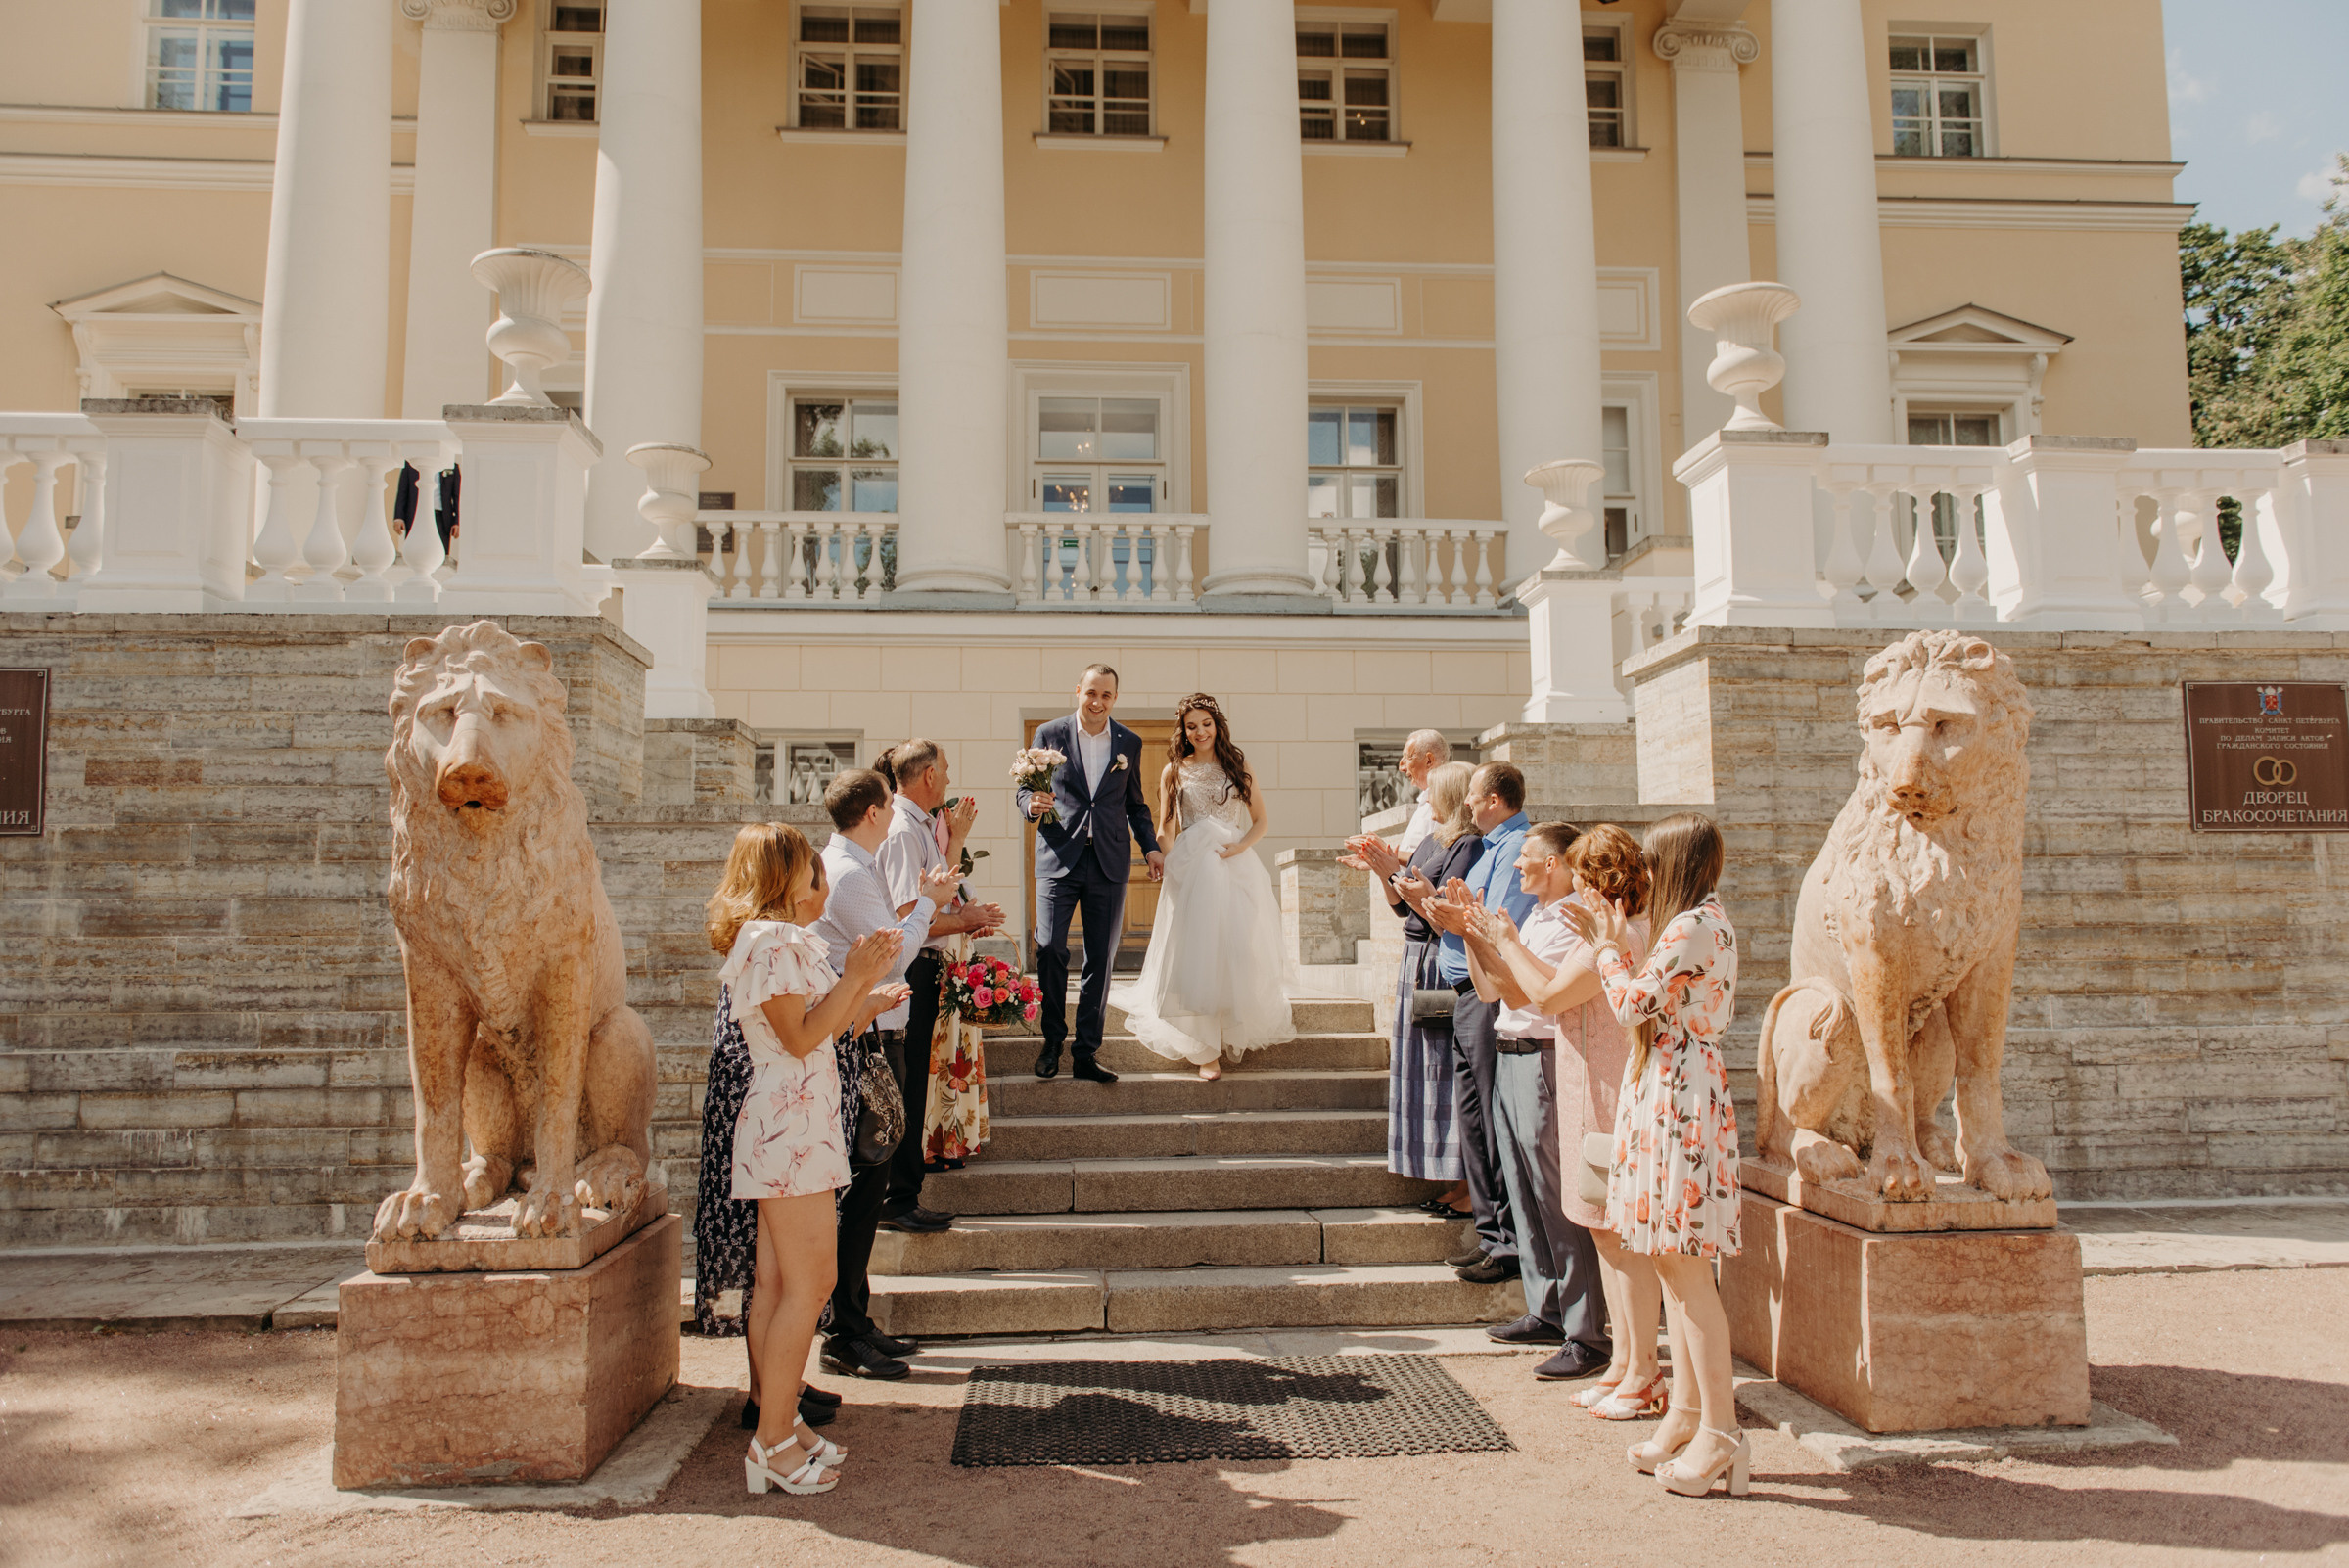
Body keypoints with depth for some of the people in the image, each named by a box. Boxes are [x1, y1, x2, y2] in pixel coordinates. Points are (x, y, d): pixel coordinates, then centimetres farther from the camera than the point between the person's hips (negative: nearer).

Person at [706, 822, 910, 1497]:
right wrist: (854, 977, -18)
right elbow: (800, 1038, -19)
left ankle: (779, 1424, 18)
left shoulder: (781, 938, 19)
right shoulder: (773, 941, -13)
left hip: (787, 1128, 10)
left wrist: (865, 1000, 17)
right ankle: (773, 1440, -1)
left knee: (775, 1285, 12)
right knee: (809, 1285, -7)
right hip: (791, 1126, -10)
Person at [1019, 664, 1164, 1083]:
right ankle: (1052, 1040, 10)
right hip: (1059, 858, -2)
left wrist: (1150, 847, 6)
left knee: (1101, 958, 3)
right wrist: (1032, 804, -15)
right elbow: (1026, 791, 8)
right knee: (1049, 947, -11)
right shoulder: (1049, 734, 4)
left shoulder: (1129, 743, 10)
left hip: (1109, 863, 2)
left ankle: (1086, 1053, 12)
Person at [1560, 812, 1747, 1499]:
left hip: (1681, 1100, -11)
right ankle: (1686, 1413, 21)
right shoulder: (1701, 923, 17)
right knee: (1672, 1264, 13)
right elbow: (1653, 1002, 17)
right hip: (1667, 1097, 11)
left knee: (1686, 1268, -6)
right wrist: (1610, 944, 17)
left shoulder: (1695, 926, -15)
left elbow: (1633, 1002, -15)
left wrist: (1609, 946, 0)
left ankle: (1720, 1433, 1)